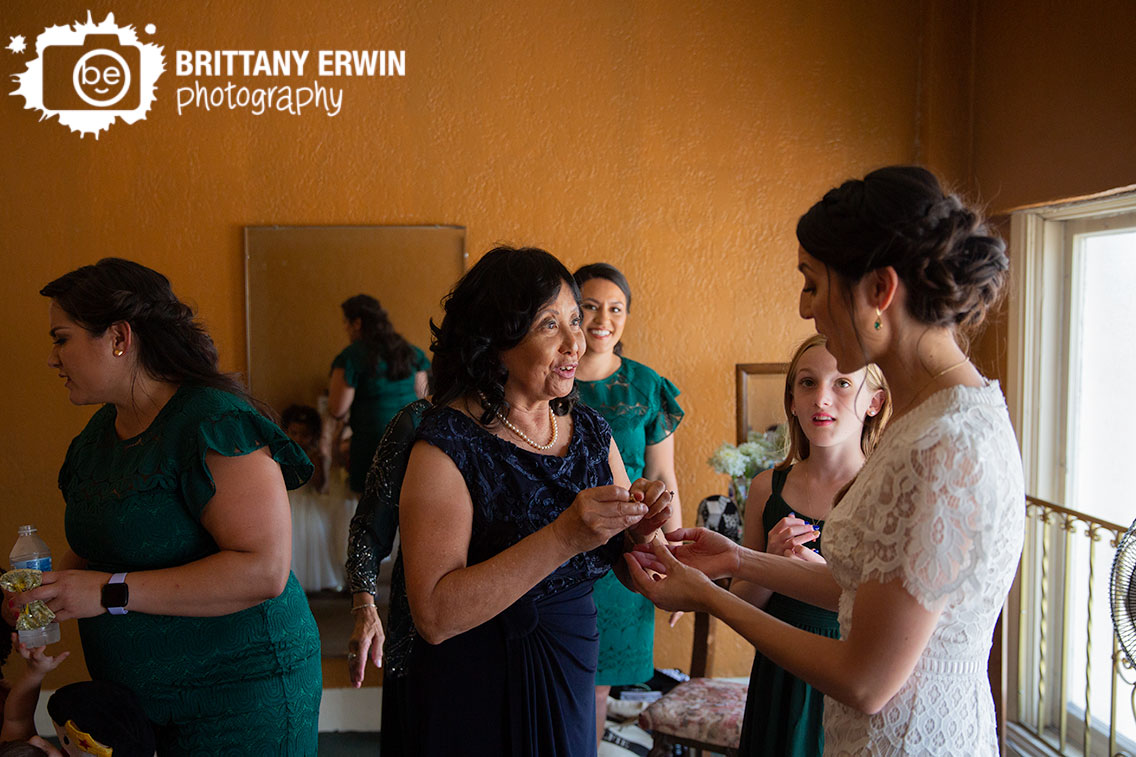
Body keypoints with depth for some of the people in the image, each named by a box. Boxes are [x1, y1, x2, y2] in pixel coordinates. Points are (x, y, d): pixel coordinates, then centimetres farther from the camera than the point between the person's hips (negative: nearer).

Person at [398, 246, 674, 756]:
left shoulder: (592, 432, 0)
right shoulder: (449, 444, -18)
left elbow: (633, 574, 8)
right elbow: (434, 616, -27)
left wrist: (634, 531, -15)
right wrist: (563, 537, -33)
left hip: (573, 676, 6)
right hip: (479, 690, -5)